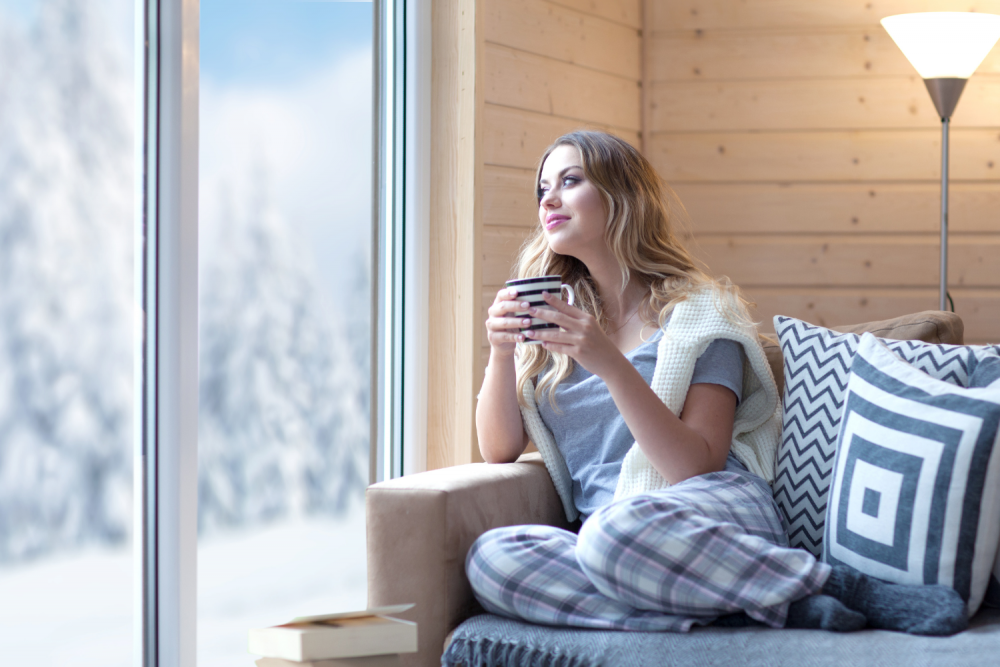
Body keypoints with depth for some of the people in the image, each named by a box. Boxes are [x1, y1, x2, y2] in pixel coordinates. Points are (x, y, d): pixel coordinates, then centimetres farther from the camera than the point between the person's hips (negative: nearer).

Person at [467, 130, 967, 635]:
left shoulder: (697, 310, 3)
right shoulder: (548, 317, 18)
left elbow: (698, 466, -8)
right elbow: (499, 450, 11)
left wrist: (610, 365, -18)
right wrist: (500, 353, -6)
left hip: (714, 511, -4)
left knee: (616, 531, -42)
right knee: (488, 558, -31)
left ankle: (852, 591, -23)